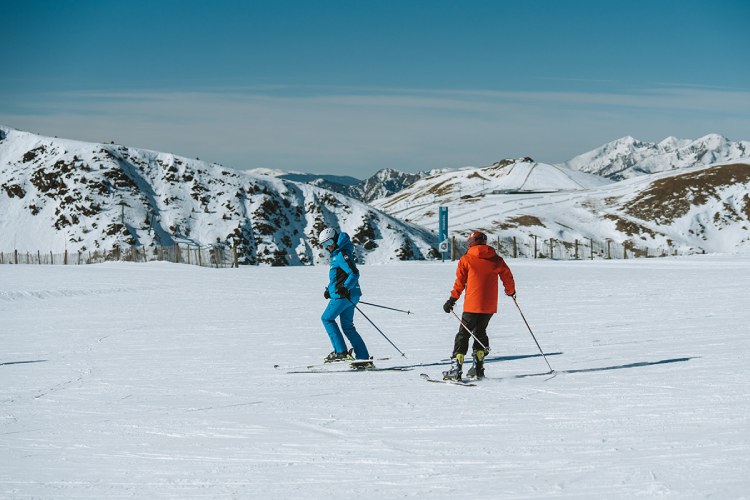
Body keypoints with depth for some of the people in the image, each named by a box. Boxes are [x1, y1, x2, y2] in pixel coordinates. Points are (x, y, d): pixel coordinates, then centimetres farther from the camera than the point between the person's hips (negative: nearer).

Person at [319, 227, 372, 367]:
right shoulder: (336, 254, 18)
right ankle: (364, 359, 7)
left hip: (343, 295, -10)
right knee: (348, 327, 10)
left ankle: (341, 351, -7)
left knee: (327, 318, -2)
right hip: (347, 295, 10)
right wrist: (329, 289, 21)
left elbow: (354, 273, -21)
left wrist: (345, 287, -32)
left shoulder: (342, 254, -13)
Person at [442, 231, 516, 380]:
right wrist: (511, 291, 33)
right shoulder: (496, 260, 6)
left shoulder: (466, 259, -3)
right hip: (489, 306, 4)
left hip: (472, 305, -4)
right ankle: (478, 368, 17)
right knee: (480, 333, 21)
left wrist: (452, 300, 2)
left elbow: (460, 281, -5)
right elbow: (507, 276, 14)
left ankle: (456, 369, -8)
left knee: (463, 334, 2)